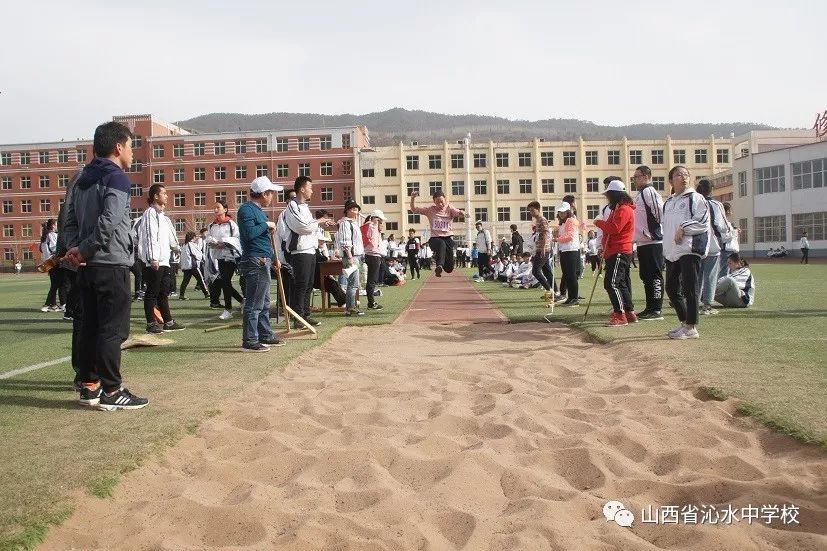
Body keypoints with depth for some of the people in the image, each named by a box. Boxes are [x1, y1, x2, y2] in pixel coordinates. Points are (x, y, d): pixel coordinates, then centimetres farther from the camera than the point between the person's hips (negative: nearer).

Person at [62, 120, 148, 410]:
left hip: (87, 266, 9)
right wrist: (83, 251, -12)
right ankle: (111, 391, -1)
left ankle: (89, 385, 19)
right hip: (112, 265, -8)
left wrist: (76, 250, -2)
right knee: (114, 329, -4)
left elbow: (70, 220, 13)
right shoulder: (117, 178, -9)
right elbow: (109, 221, -22)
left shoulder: (82, 179, 17)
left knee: (90, 326, 13)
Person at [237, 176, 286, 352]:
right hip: (255, 262, -10)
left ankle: (265, 336, 25)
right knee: (254, 303, -8)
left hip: (263, 262, 11)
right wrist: (266, 224, -12)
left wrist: (272, 259, 17)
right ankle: (249, 341, -5)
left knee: (264, 303, 16)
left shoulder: (258, 210, 19)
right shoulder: (246, 209, -10)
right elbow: (249, 233, -25)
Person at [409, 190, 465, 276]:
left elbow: (459, 213, -17)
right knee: (441, 244, -41)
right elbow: (414, 210, 1)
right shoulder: (430, 209, 3)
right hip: (435, 238, -1)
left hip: (448, 237, 1)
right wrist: (413, 198, -17)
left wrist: (461, 213, -42)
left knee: (449, 268, -2)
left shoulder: (449, 209, 2)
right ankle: (439, 266, -45)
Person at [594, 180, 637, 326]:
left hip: (619, 252, -11)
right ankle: (630, 313, 21)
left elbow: (614, 228, -25)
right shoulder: (618, 209, 21)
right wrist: (604, 248, 14)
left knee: (611, 282, -15)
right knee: (622, 283, 14)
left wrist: (599, 222, -9)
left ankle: (620, 315, -15)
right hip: (614, 252, 11)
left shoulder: (624, 209, -13)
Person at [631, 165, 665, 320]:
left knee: (654, 276, -7)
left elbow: (660, 212, -21)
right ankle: (650, 308, 21)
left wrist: (653, 232, -12)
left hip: (652, 242, -10)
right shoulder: (640, 193, 19)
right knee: (645, 276, 14)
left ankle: (656, 310, -4)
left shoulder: (649, 192, -12)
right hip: (642, 242, 10)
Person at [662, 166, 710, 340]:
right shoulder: (668, 203, 20)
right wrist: (666, 250, 16)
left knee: (689, 289, -7)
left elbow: (703, 221, -9)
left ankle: (691, 327, -1)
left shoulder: (695, 198, 0)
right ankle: (684, 322, 26)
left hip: (690, 249, -8)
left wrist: (683, 228, -13)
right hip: (672, 252, 8)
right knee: (671, 288, 11)